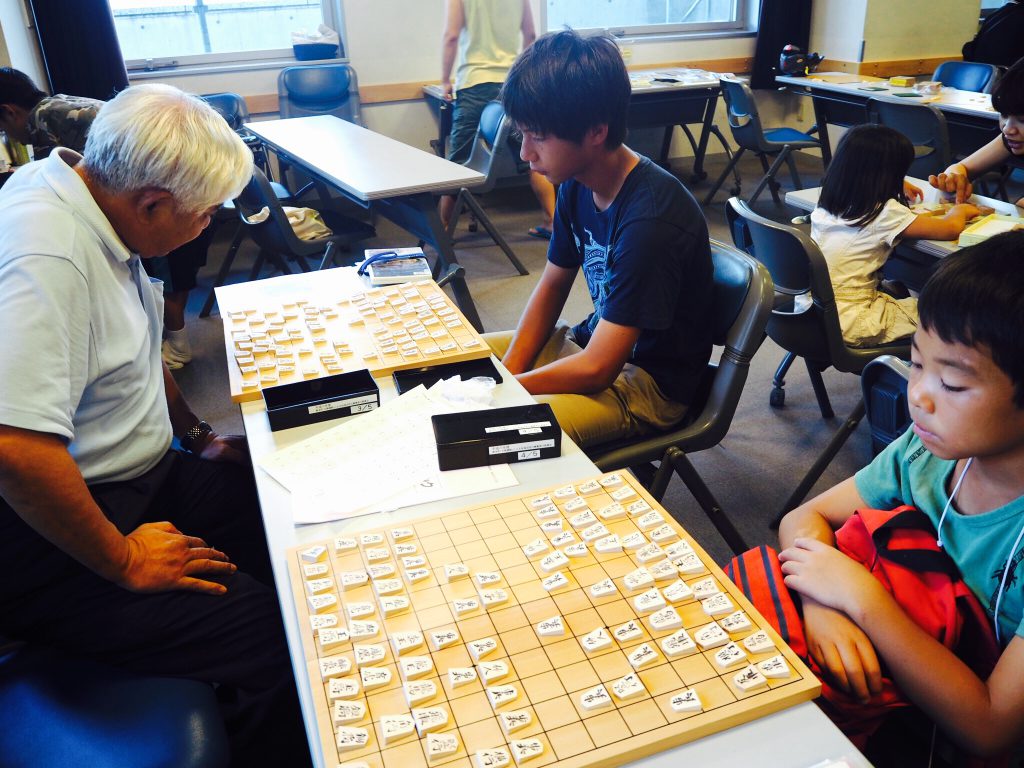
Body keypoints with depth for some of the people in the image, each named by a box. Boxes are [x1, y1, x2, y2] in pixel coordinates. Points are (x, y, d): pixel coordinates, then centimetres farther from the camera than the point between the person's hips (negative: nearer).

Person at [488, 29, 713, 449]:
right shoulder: (576, 184, -5)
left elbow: (596, 368, -26)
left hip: (649, 383, -8)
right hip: (594, 340, 8)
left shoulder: (650, 221, -29)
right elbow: (552, 285, 8)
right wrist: (505, 373, -5)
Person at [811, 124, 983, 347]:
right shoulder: (884, 214, -17)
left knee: (896, 290, 28)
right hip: (849, 326, -7)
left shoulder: (827, 204, 4)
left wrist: (897, 188, 34)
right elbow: (950, 229, -12)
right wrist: (960, 210, 9)